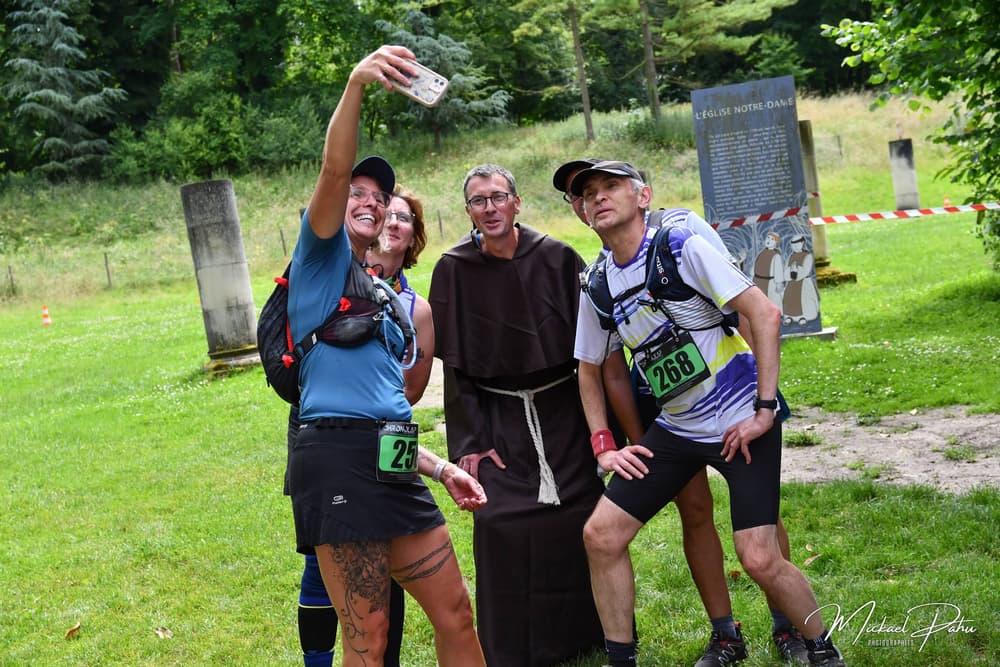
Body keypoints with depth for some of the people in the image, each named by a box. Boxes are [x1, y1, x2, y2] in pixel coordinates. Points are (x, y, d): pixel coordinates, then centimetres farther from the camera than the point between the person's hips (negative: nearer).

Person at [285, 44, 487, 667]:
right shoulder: (321, 259, 5)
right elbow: (334, 170, -14)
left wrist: (441, 468, 20)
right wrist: (357, 84, -29)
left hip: (394, 469, 8)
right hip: (338, 460, -8)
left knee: (456, 613, 12)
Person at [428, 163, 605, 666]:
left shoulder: (557, 258, -5)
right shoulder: (454, 270, -4)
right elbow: (454, 365, -2)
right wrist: (471, 441, -7)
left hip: (564, 408, 0)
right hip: (499, 417, 0)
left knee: (583, 517, -2)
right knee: (501, 521, -8)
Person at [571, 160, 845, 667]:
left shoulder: (682, 247, -13)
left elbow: (765, 314, -17)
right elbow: (590, 369, 19)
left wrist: (764, 409, -18)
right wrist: (603, 445, 9)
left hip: (741, 422, -6)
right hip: (674, 429, 6)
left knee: (759, 559, -13)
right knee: (600, 534, -2)